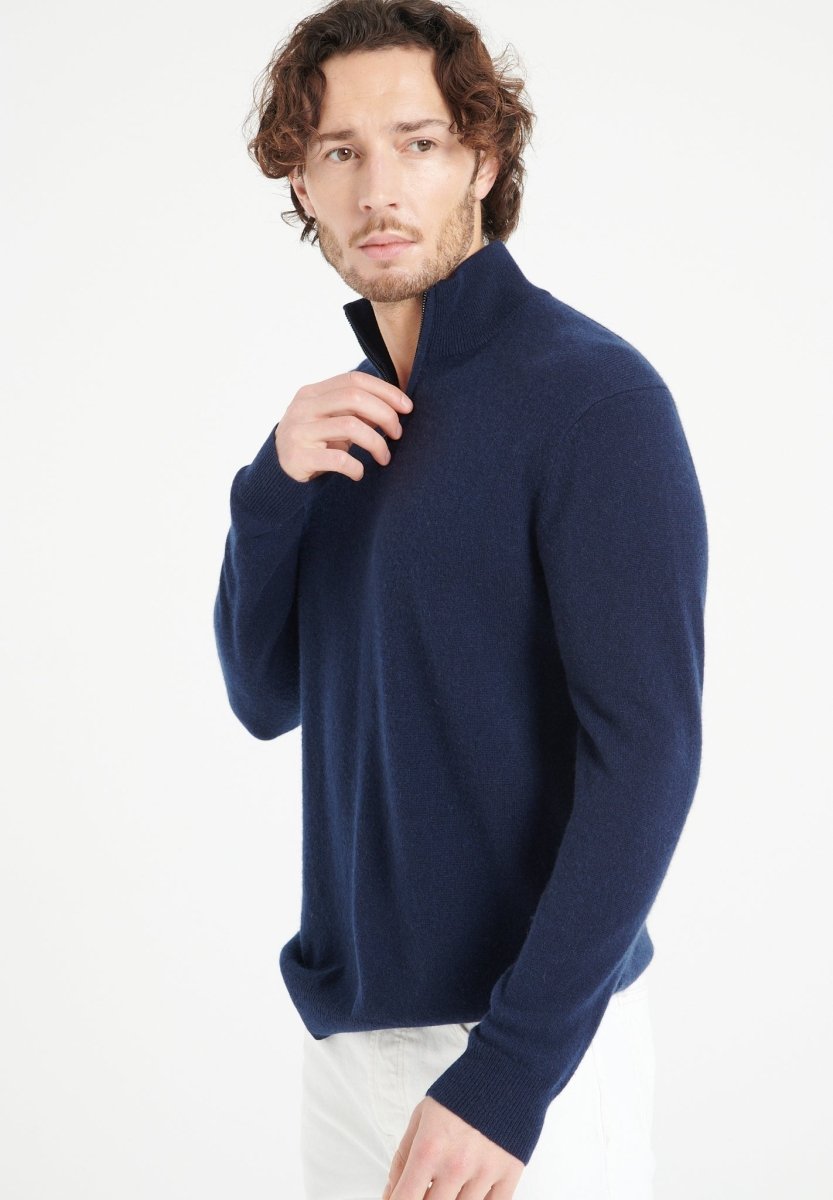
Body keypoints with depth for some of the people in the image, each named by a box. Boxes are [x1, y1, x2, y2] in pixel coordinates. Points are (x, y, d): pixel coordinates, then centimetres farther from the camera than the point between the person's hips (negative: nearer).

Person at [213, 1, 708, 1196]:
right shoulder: (356, 410, 7)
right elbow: (266, 698, 8)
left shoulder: (592, 396, -15)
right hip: (351, 1021, 7)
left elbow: (648, 750, -19)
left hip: (523, 1036, -6)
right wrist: (273, 486, -9)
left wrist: (509, 1073, -21)